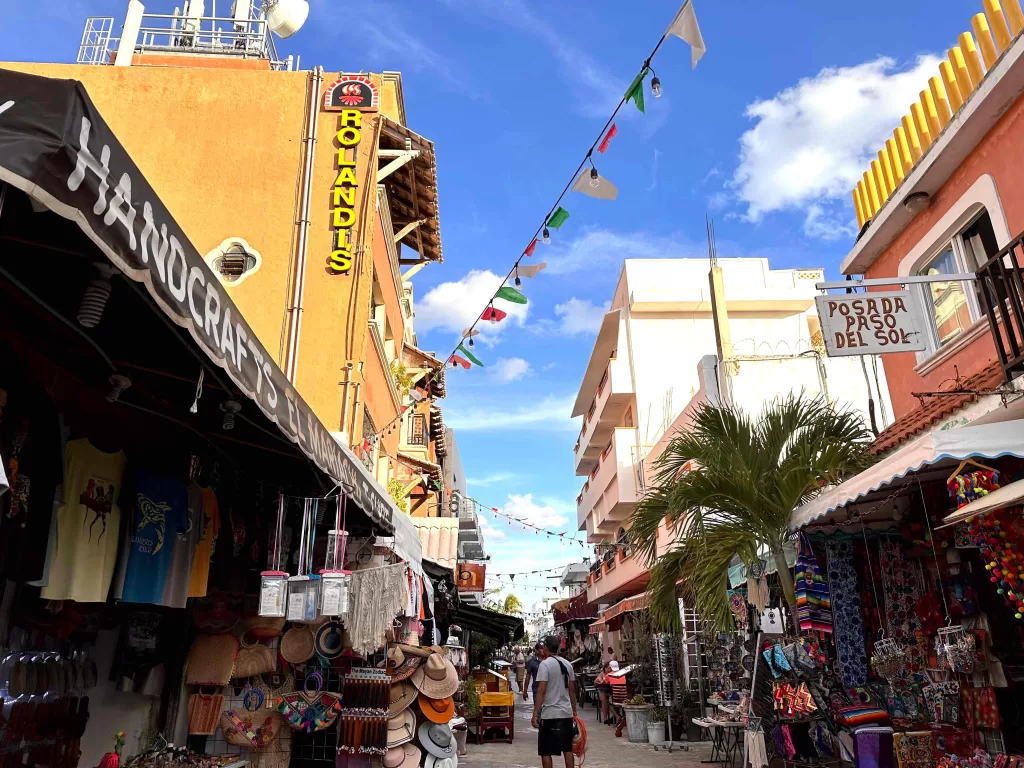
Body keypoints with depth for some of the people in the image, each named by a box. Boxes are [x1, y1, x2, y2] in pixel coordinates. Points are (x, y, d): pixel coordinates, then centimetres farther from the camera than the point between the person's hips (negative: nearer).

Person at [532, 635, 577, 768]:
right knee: (567, 748, 15)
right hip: (567, 712, 7)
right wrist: (574, 710, 21)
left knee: (545, 751, 3)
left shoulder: (545, 664, -13)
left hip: (550, 714, -6)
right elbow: (572, 689, 13)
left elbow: (541, 691, -18)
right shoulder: (567, 664, 8)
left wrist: (535, 714, -16)